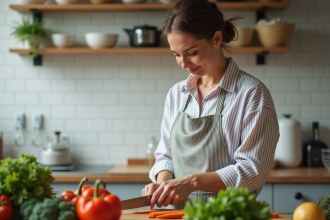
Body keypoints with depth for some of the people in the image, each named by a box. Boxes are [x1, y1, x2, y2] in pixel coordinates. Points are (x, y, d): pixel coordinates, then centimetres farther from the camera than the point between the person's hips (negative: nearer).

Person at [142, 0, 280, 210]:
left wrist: (193, 181, -14)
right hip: (178, 211, 4)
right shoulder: (177, 94, 14)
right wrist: (163, 182, -1)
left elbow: (252, 171, -7)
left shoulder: (252, 94, -2)